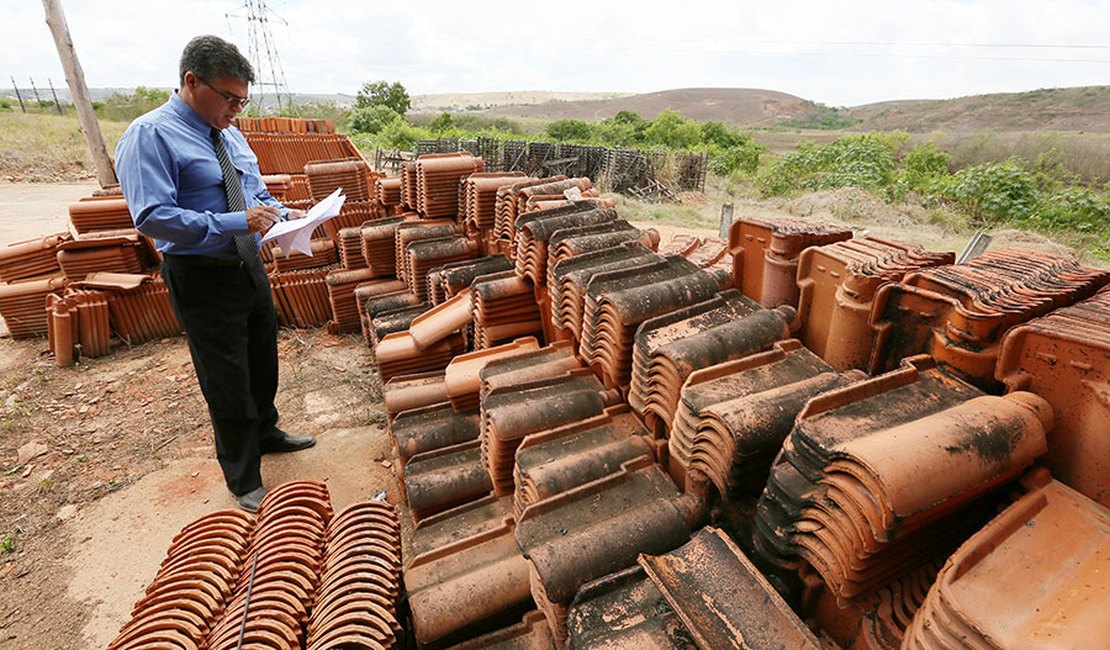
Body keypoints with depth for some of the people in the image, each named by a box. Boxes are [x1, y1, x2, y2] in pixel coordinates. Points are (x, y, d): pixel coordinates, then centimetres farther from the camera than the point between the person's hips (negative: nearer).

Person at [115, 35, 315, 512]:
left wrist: (282, 214, -2)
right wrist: (235, 222, -30)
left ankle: (265, 433, 49)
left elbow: (256, 194, 18)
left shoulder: (230, 134, 9)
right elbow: (151, 217, -25)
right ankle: (243, 481, 24)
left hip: (249, 267, 8)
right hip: (203, 280, -7)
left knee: (263, 362, 23)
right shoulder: (150, 135, -16)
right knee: (227, 383, 4)